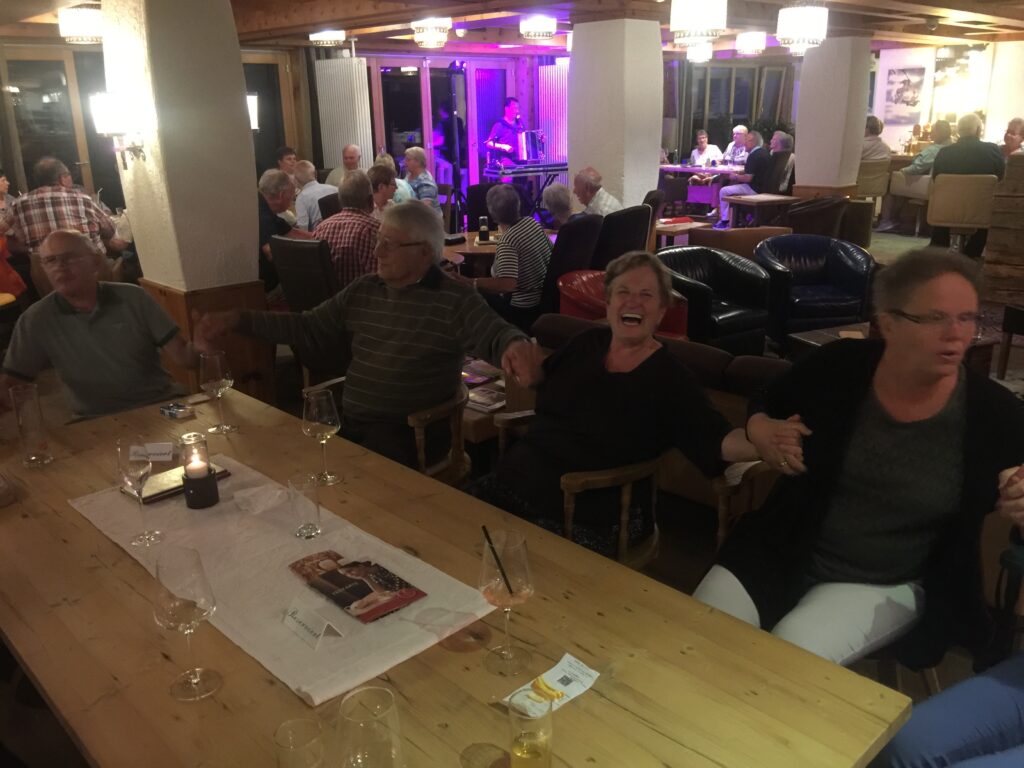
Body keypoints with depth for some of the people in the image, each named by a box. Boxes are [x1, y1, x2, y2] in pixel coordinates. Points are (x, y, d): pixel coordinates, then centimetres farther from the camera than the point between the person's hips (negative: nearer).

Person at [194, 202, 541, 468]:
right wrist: (236, 320, 9)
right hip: (349, 424, 6)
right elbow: (310, 329, 15)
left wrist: (514, 345, -47)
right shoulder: (363, 290, 10)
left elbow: (495, 334, -21)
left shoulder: (455, 300, -8)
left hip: (412, 434, -6)